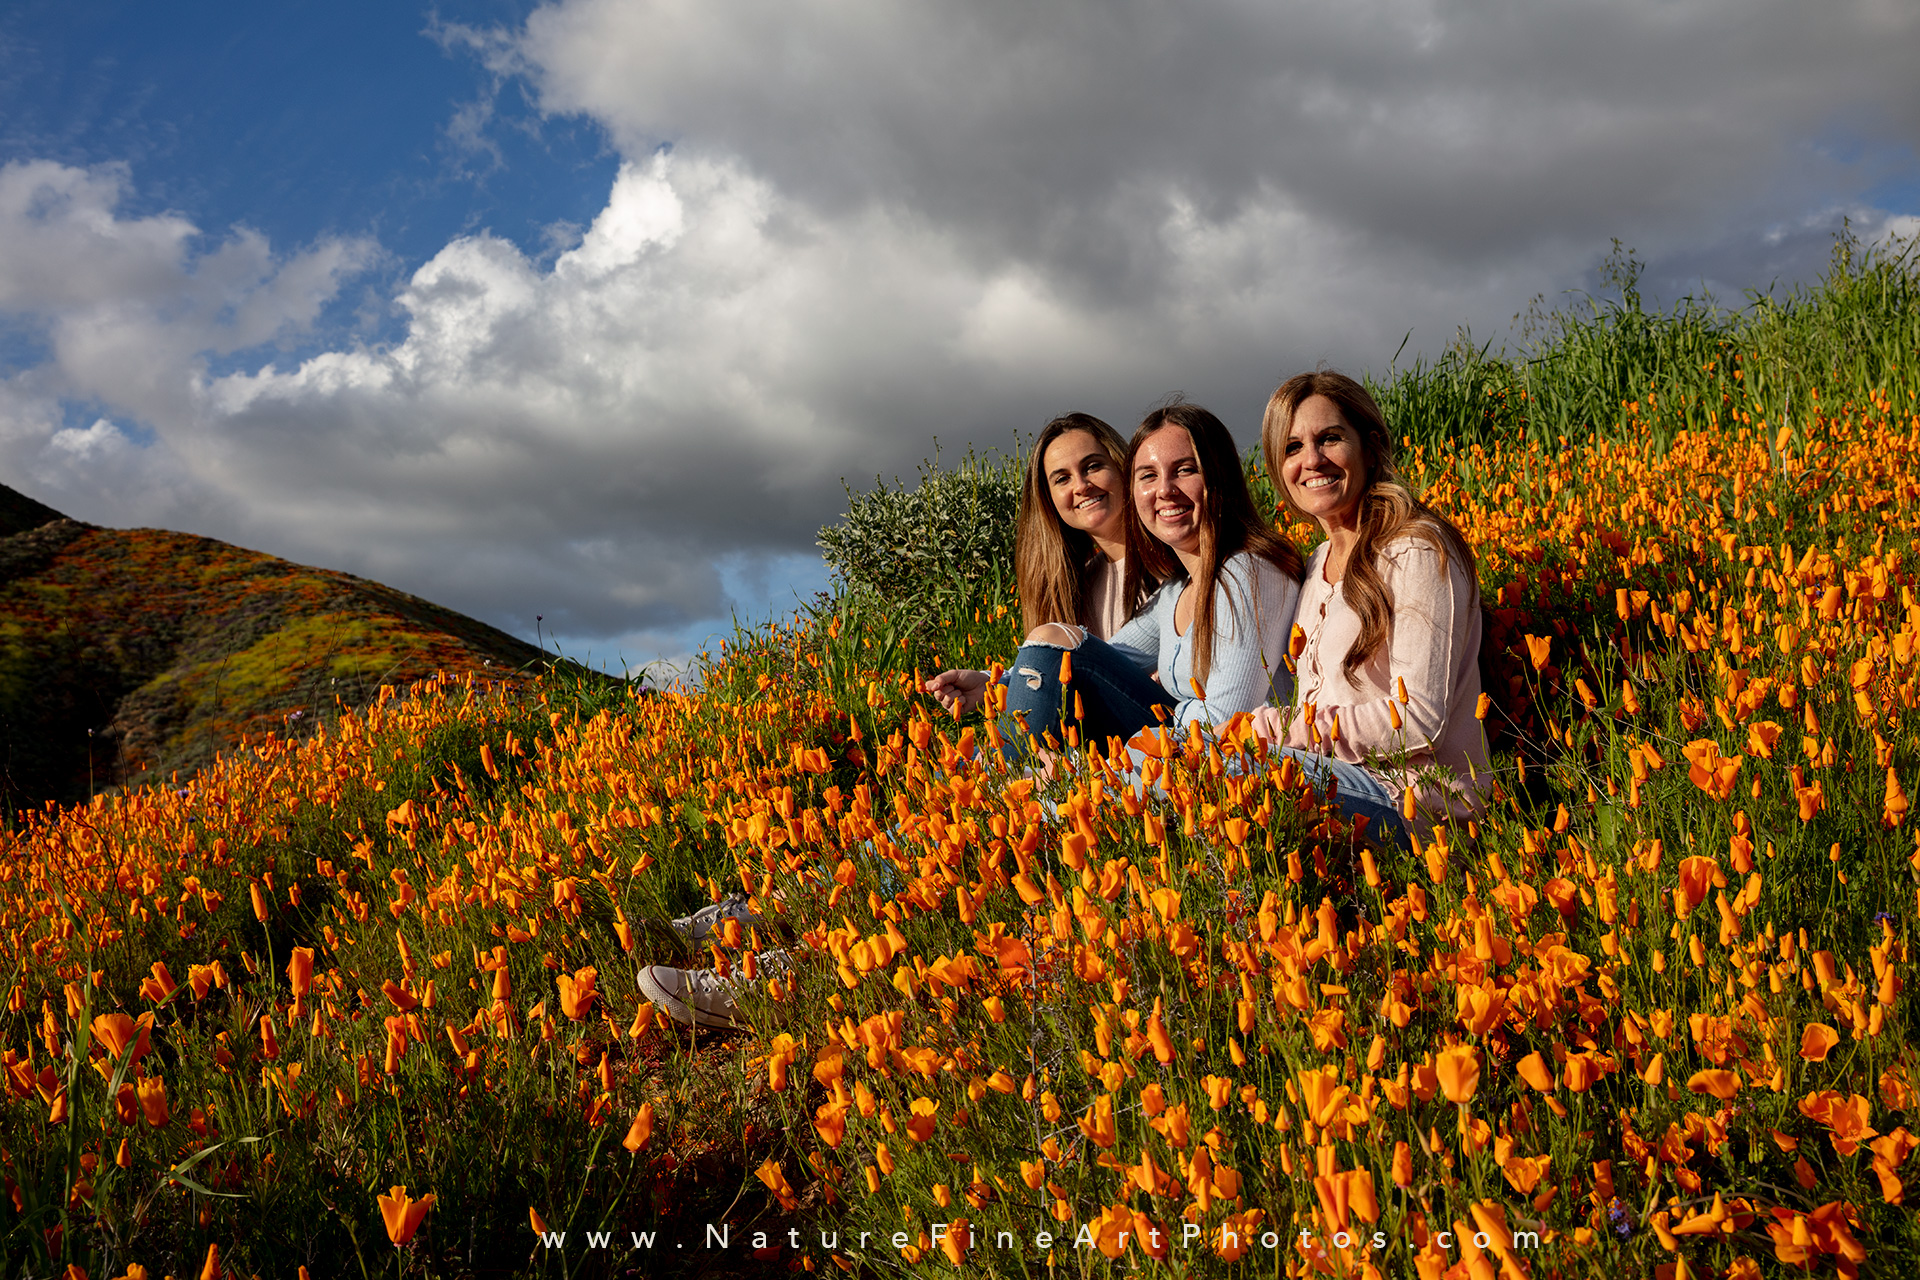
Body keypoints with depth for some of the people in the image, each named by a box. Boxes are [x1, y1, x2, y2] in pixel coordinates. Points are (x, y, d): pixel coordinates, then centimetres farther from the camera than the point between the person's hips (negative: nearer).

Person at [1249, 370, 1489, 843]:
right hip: (1343, 780, 8)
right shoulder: (1319, 565, 17)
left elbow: (1418, 720, -17)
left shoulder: (1415, 551, -10)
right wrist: (1262, 723, -1)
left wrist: (1284, 726, -15)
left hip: (1414, 798, -8)